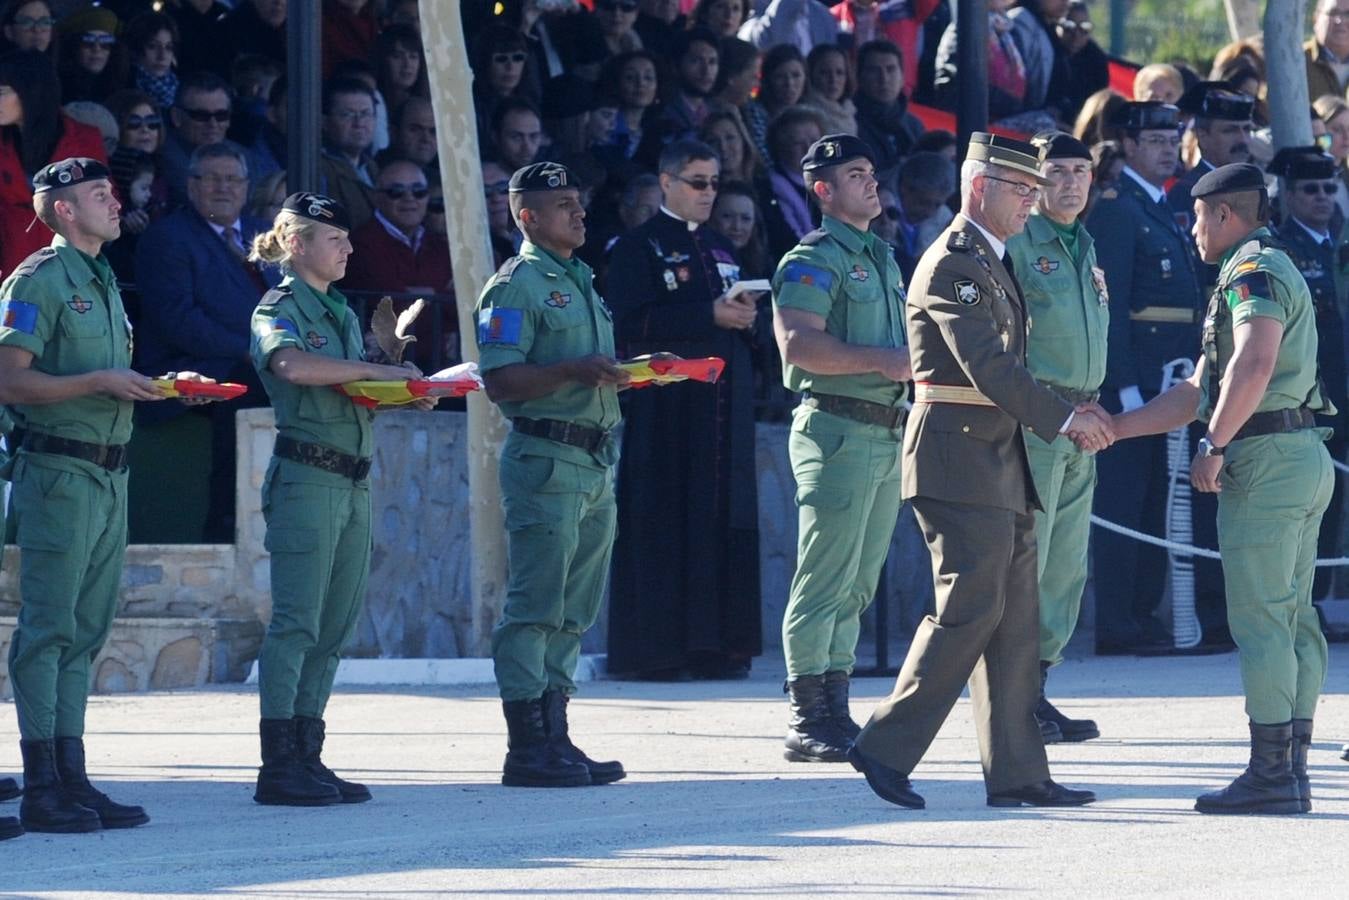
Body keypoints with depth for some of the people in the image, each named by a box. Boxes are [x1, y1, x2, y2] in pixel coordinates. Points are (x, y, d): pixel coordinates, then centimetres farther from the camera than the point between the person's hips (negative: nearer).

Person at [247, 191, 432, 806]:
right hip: (306, 476, -9)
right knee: (296, 622, -9)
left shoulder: (342, 312, 20)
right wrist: (374, 370, -20)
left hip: (354, 481, 9)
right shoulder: (279, 308, -6)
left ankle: (307, 758, 12)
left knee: (335, 626, 8)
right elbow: (291, 364, -27)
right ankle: (279, 767, -9)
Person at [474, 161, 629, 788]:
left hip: (595, 464, 9)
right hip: (545, 459, -9)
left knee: (573, 613, 10)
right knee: (535, 608, -8)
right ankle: (526, 748, -8)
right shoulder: (517, 286, -7)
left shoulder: (582, 283, 21)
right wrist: (572, 370, -25)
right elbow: (501, 380, -16)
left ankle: (554, 739, 14)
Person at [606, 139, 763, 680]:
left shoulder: (722, 249, 20)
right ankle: (654, 649, -5)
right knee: (665, 527, -7)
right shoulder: (638, 247, -1)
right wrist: (709, 315, -18)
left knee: (724, 524, 2)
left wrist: (745, 316, -3)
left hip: (723, 407, 6)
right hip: (666, 408, -6)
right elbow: (632, 322, -14)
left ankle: (715, 646, 4)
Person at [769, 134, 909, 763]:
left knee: (858, 583, 11)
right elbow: (799, 343, -21)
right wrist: (879, 359, -23)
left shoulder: (882, 258, 20)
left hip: (887, 430, 9)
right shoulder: (812, 261, -8)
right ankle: (808, 721, -7)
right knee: (825, 580, -8)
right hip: (838, 426, -9)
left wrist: (915, 358, 10)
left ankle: (835, 710, 16)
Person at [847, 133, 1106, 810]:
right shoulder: (953, 264, -13)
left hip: (1000, 465, 10)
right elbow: (986, 367, -21)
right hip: (959, 459, -10)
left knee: (1015, 621, 7)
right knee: (968, 609, -12)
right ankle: (886, 748, -6)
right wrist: (1065, 419, -17)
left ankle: (1017, 773, 8)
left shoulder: (992, 264, 20)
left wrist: (1070, 417, 9)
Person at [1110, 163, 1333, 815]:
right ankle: (1292, 774, 10)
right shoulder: (1271, 272, 25)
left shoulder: (1255, 272, -9)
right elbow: (1196, 392, 26)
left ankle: (1269, 778, -11)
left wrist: (1214, 447, -22)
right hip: (1305, 460, 10)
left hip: (1266, 461, -10)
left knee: (1260, 622, -9)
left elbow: (1254, 364, -29)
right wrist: (1109, 428, 23)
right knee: (1295, 621, 9)